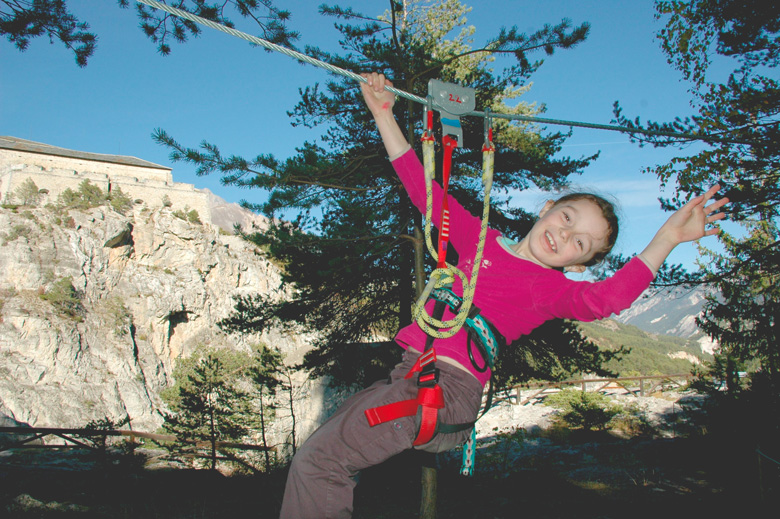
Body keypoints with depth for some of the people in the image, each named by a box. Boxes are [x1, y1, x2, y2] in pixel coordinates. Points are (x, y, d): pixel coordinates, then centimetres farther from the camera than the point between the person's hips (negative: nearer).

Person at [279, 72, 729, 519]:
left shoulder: (553, 289, 3)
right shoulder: (481, 240, 16)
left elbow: (605, 298, -19)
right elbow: (423, 188, 17)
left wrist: (667, 238, -27)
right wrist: (383, 112, 15)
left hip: (447, 388, -7)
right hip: (408, 377, 7)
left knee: (317, 465, -16)